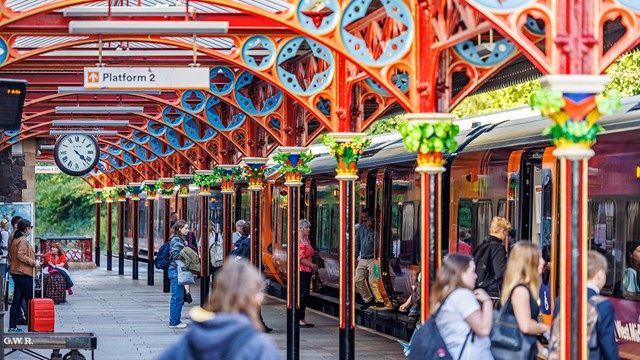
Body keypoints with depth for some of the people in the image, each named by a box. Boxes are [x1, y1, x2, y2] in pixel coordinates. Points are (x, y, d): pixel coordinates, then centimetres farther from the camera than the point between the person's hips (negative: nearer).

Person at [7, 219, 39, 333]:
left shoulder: (14, 240, 15)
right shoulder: (23, 241, -14)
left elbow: (11, 256, 18)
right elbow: (20, 255, -23)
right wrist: (34, 262, -17)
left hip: (16, 273, 9)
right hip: (24, 273, -9)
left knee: (17, 301, 9)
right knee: (30, 300, -3)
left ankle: (12, 327, 9)